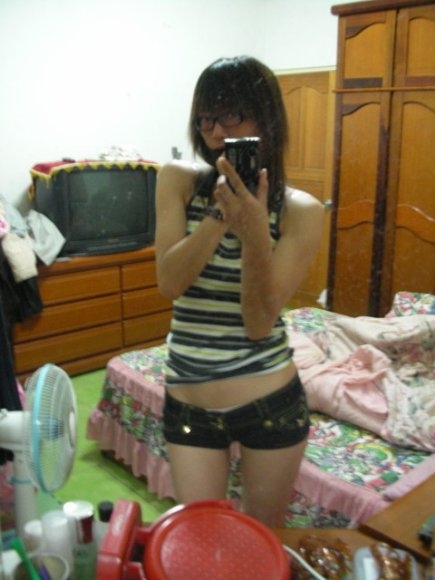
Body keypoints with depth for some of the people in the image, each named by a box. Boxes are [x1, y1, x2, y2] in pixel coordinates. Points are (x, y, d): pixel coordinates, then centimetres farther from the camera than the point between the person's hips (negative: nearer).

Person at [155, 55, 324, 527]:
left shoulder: (300, 210, -11)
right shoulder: (179, 180, -4)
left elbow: (260, 322, -17)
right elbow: (169, 282, -15)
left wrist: (254, 233, -31)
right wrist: (221, 215, -27)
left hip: (270, 403, -1)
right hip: (188, 405, 1)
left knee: (262, 538, 21)